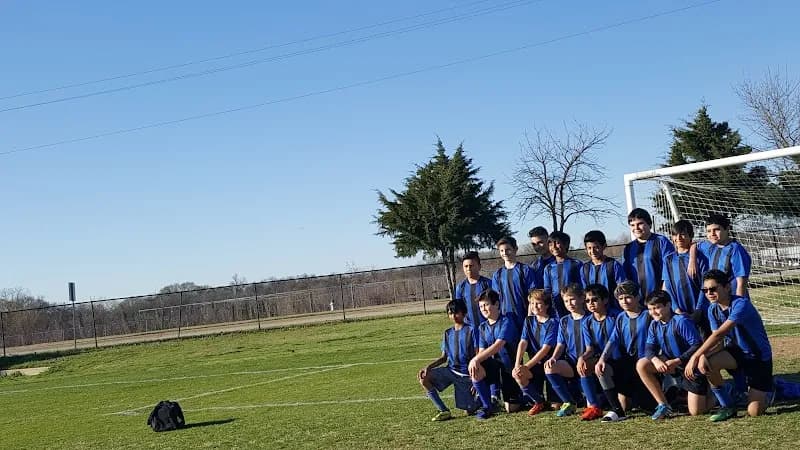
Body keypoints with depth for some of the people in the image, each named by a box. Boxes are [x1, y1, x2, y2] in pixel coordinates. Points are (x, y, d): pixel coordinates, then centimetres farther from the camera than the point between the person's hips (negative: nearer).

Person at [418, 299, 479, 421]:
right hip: (450, 370, 5)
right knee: (424, 379, -20)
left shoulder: (471, 331, -7)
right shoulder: (448, 333, 10)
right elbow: (443, 357, 11)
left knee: (470, 411, -6)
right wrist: (428, 367, -6)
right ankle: (444, 411, -11)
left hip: (465, 374, -5)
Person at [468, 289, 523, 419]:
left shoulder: (506, 322, -14)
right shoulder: (483, 327, 7)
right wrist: (476, 362, -19)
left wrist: (476, 359, -34)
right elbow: (482, 351, 3)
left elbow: (498, 346, -26)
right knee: (475, 370, -28)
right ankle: (487, 407, -11)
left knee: (512, 408, -6)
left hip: (509, 367, -5)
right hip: (494, 366, 5)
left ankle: (519, 395, 32)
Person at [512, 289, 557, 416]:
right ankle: (538, 401, -3)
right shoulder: (529, 321, 10)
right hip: (534, 363, 4)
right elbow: (523, 342, 0)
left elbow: (545, 349, -15)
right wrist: (517, 364, -15)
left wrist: (526, 366, -20)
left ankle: (540, 402, -1)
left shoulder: (552, 323, -8)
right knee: (516, 373, -23)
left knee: (520, 373, -26)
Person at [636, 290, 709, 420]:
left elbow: (697, 345, -26)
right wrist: (656, 360, -28)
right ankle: (663, 405, -7)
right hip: (671, 363, 7)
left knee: (696, 412, -9)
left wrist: (677, 361, -32)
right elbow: (649, 348, -4)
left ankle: (706, 389, 26)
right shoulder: (654, 325, -1)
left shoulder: (681, 321, -23)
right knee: (641, 365, -15)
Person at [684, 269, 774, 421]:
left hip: (759, 357, -6)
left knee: (754, 411, -11)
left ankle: (767, 390, 25)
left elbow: (719, 334, -34)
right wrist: (703, 356, -30)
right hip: (737, 351, 6)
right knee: (705, 363, -26)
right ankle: (728, 407, -6)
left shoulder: (741, 304, -27)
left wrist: (695, 356, -34)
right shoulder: (713, 309, -3)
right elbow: (716, 339, -8)